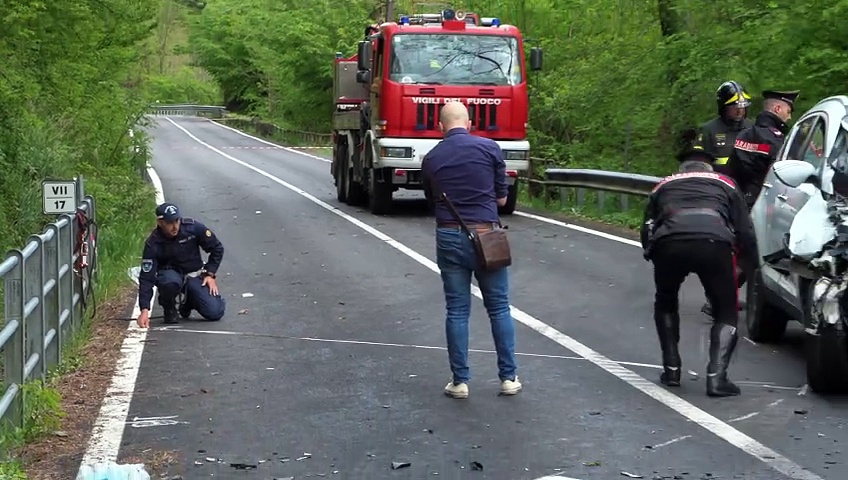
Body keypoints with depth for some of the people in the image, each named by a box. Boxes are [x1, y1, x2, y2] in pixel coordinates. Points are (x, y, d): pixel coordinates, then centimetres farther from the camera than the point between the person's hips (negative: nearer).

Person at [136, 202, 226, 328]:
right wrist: (144, 310, -32)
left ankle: (189, 301, 17)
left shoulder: (193, 227, -17)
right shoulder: (153, 244, -21)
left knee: (215, 312, -16)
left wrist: (210, 274, -8)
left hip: (194, 275, 2)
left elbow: (217, 248, -2)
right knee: (170, 282, -40)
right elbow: (147, 277, -23)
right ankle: (169, 308, -5)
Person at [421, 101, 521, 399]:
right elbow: (502, 198, 4)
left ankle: (460, 381, 7)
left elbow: (432, 200, 13)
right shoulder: (490, 149, -3)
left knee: (457, 311, 7)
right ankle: (508, 378, 11)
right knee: (499, 308, 9)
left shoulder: (431, 158, 4)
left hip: (449, 237, 2)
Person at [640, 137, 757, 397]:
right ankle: (717, 376, 1)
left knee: (665, 304, 30)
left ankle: (671, 370, 27)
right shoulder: (725, 184, 31)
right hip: (714, 243, -1)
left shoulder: (663, 186, 34)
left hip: (668, 244, 2)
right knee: (726, 312, 17)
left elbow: (647, 232, 30)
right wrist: (746, 262, 42)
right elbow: (746, 234, 24)